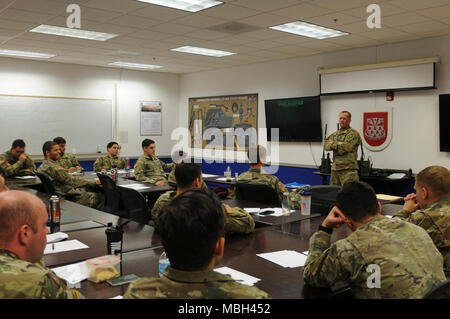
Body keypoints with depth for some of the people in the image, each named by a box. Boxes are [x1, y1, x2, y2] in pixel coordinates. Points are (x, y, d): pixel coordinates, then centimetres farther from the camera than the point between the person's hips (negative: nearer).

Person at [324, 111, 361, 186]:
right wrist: (338, 143, -9)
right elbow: (326, 146, 5)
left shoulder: (354, 134, -4)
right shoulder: (335, 134, 17)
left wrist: (333, 144, -2)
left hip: (349, 169, -6)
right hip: (335, 169, 7)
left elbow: (346, 148, -16)